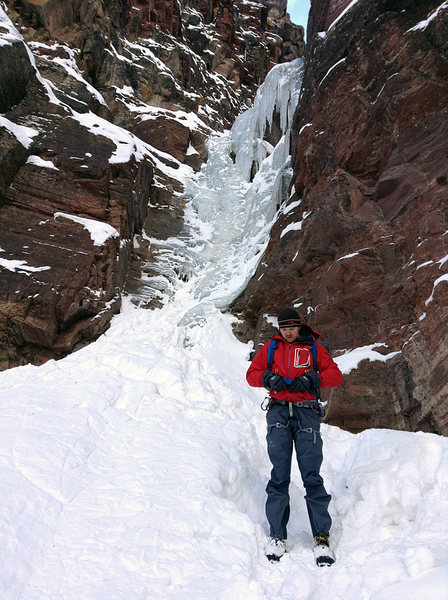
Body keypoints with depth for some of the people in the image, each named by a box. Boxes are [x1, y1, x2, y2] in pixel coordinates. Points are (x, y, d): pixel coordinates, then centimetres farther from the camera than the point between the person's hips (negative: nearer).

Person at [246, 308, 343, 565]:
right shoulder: (271, 347, 15)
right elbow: (252, 374, 15)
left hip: (306, 412, -1)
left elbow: (336, 375, 5)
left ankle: (322, 537, 2)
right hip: (278, 411, 1)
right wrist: (269, 378, -6)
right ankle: (277, 536, 6)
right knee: (279, 475, -3)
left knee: (312, 476, -5)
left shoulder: (313, 347, 11)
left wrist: (310, 379, -11)